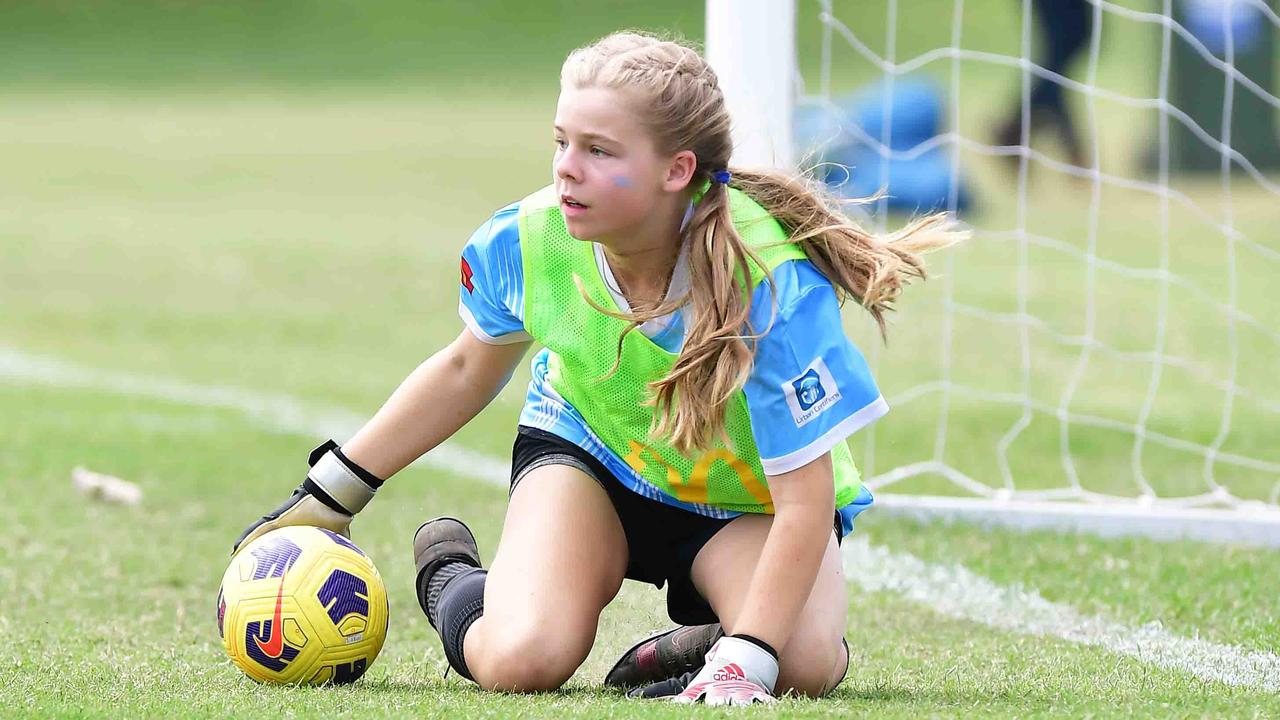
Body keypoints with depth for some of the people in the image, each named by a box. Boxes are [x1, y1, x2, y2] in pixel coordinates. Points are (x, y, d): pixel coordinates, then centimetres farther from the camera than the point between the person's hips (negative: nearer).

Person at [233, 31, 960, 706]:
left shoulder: (771, 284, -35)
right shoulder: (527, 241, -23)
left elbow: (805, 497, -31)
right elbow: (469, 368, 2)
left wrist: (743, 664, -39)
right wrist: (329, 496, 6)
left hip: (749, 500, -2)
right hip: (589, 456, 2)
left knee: (805, 664, -33)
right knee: (522, 660, -26)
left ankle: (703, 630, 3)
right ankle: (451, 580, 10)